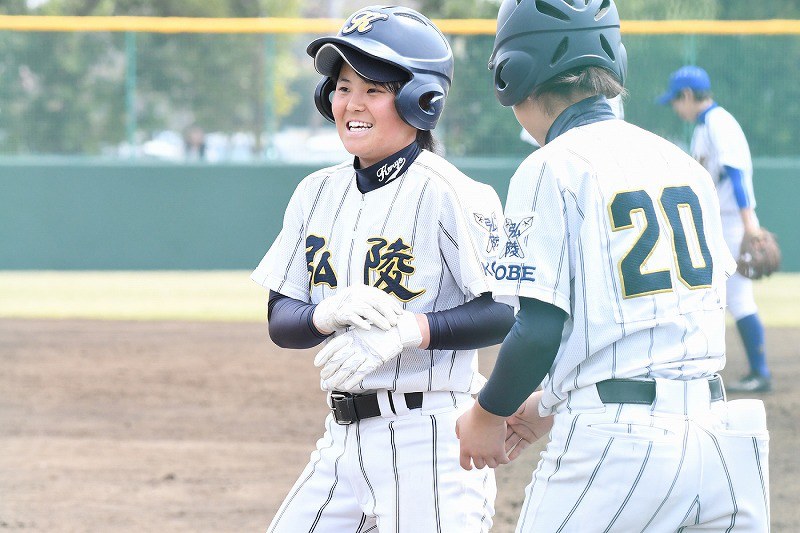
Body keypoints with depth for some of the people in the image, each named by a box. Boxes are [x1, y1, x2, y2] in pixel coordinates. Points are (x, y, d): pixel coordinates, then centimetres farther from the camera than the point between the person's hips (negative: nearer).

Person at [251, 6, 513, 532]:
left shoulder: (446, 193, -11)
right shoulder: (319, 193, 10)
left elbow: (510, 312, -17)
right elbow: (281, 320, 8)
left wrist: (407, 330, -27)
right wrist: (328, 314, -15)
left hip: (429, 442, -7)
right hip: (344, 438, 7)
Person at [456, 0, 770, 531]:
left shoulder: (551, 170, -5)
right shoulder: (685, 164, 15)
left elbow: (539, 331, -11)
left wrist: (488, 414, 7)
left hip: (616, 447, -6)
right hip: (720, 437, 6)